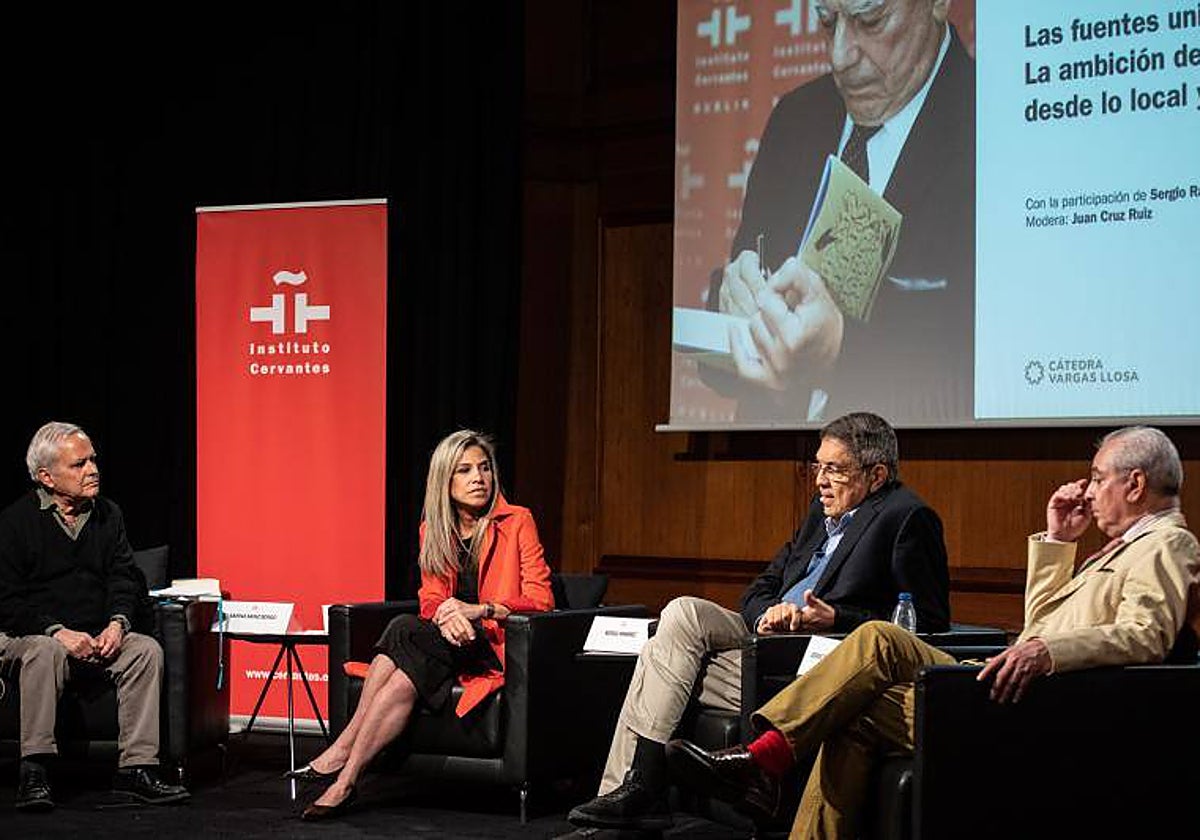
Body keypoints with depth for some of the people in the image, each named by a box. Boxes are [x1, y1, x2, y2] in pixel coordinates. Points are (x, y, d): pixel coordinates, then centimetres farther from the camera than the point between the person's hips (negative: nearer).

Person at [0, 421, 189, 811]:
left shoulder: (108, 515, 9)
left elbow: (125, 578, 8)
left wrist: (116, 623, -13)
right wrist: (57, 632, -23)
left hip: (96, 637, 5)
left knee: (147, 649, -21)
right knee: (44, 652, -38)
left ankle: (136, 766, -22)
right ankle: (34, 771, -35)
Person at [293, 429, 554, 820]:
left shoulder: (517, 523, -1)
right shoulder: (434, 531, 13)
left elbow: (540, 601, -7)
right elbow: (430, 600, 8)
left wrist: (477, 610, -21)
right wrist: (445, 615, -17)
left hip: (497, 648, -4)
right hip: (450, 643, 4)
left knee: (405, 632, -29)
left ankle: (343, 754, -29)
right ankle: (345, 776, -35)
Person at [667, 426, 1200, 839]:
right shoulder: (1124, 543, 29)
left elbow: (1145, 635, -22)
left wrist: (1047, 649, -36)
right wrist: (1057, 539, 24)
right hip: (1021, 695, 9)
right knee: (850, 729, -9)